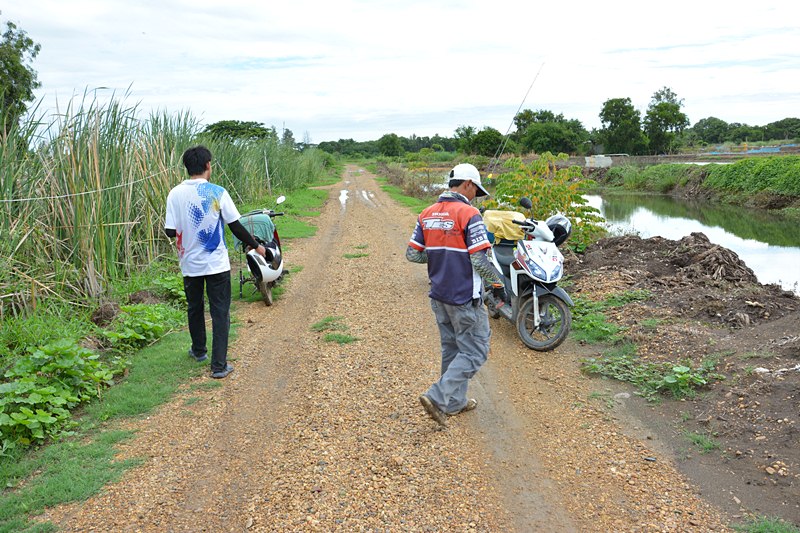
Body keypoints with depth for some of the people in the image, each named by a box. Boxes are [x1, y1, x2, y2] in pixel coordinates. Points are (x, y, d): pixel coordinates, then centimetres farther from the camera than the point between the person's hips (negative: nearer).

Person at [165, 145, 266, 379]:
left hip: (190, 264, 3)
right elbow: (235, 226, -8)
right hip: (216, 264, -3)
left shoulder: (175, 194, -6)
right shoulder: (217, 192, -11)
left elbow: (170, 232, -7)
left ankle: (199, 350, 41)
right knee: (220, 313, 3)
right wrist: (256, 246, 6)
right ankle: (219, 365, 2)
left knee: (194, 308, 22)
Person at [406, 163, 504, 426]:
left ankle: (455, 401, 29)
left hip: (439, 296, 8)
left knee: (451, 348, 19)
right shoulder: (469, 214, -16)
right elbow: (479, 261, -20)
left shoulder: (427, 214, 5)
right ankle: (437, 398, -5)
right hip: (465, 298, -7)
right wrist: (497, 279, -2)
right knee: (474, 352, 3)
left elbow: (412, 254, 3)